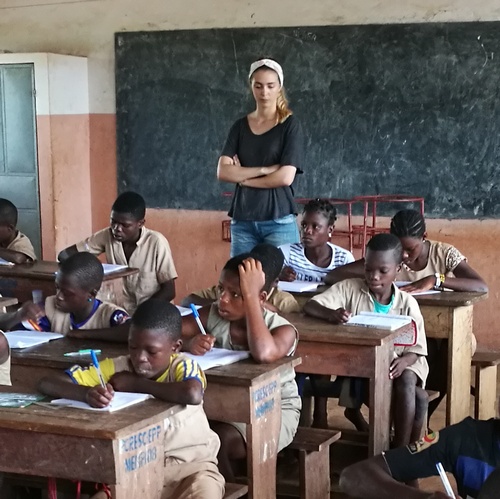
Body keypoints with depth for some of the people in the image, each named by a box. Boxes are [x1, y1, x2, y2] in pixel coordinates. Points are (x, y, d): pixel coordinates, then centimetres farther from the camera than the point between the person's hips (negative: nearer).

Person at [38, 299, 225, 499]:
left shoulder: (183, 366, -14)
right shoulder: (117, 368, -7)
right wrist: (88, 393, -34)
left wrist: (136, 384, -24)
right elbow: (47, 383, -11)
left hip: (189, 466, -3)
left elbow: (193, 394, -40)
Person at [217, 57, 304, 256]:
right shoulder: (240, 126, 9)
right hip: (242, 221, 3)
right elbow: (222, 172, -2)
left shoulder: (290, 125, -1)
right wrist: (264, 169, -12)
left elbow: (285, 177, -11)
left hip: (279, 221, -3)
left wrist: (243, 177, -2)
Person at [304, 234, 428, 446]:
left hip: (395, 366, 3)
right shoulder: (350, 289, -6)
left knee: (407, 380, -32)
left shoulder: (407, 303, -3)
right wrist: (331, 314, -36)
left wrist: (404, 361, -24)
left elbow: (416, 349, 0)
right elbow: (309, 306, -14)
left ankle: (402, 451, -20)